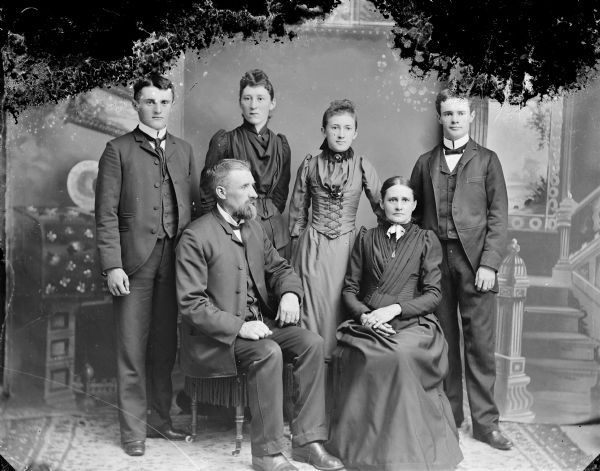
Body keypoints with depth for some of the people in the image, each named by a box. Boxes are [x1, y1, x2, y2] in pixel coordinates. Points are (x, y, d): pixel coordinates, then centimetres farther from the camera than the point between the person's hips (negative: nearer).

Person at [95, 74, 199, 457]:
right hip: (135, 261, -3)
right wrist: (112, 266, -11)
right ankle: (133, 429, 11)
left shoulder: (184, 150, 15)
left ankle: (161, 420, 22)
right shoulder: (118, 150, 3)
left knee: (166, 346, 9)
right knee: (133, 349, 1)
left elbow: (194, 205, 14)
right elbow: (106, 214, -3)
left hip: (176, 260, 4)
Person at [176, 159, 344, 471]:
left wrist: (290, 293, -7)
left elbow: (279, 268, 17)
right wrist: (238, 327, -24)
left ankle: (307, 441, -8)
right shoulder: (195, 237, -12)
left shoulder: (254, 228, 12)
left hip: (259, 322, 7)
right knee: (268, 352, -31)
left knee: (312, 343, -14)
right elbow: (190, 304, -16)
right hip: (218, 335, -7)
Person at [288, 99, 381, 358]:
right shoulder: (309, 165, 2)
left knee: (341, 306, 2)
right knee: (312, 305, 2)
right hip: (313, 246, 0)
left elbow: (381, 206, 7)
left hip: (346, 244, 0)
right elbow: (297, 210, 11)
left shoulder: (362, 167, -1)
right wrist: (297, 243, 12)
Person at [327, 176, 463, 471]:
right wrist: (364, 315, -9)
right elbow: (350, 289, 13)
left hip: (412, 323, -1)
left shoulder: (426, 240, 13)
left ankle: (405, 447, -22)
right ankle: (363, 443, -17)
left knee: (399, 354, -36)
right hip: (368, 323, 1)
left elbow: (433, 294, 4)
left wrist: (394, 309, -11)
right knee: (366, 355, -34)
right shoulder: (366, 238, 18)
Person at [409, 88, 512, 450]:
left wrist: (489, 263, -9)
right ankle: (448, 414, 16)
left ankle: (485, 421, 8)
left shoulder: (487, 160, 8)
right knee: (443, 340, 5)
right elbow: (414, 212, 14)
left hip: (474, 258, -2)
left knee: (480, 343, -1)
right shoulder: (425, 163, 14)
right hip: (435, 258, 2)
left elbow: (499, 216, 2)